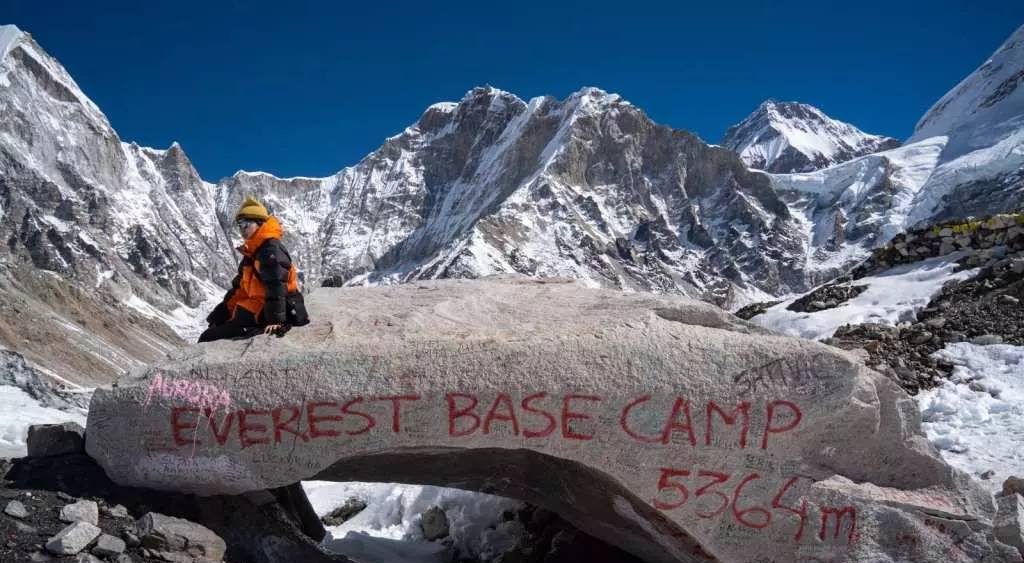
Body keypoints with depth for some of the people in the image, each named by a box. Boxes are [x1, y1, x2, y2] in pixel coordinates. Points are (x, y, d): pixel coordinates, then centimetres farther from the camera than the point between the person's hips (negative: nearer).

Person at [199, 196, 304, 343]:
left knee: (207, 339, -14)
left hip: (262, 316, -11)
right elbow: (239, 288, 22)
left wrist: (275, 320, -32)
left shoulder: (271, 249, -15)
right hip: (255, 312, 11)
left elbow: (276, 285, -25)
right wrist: (220, 314, 17)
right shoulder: (252, 252, 18)